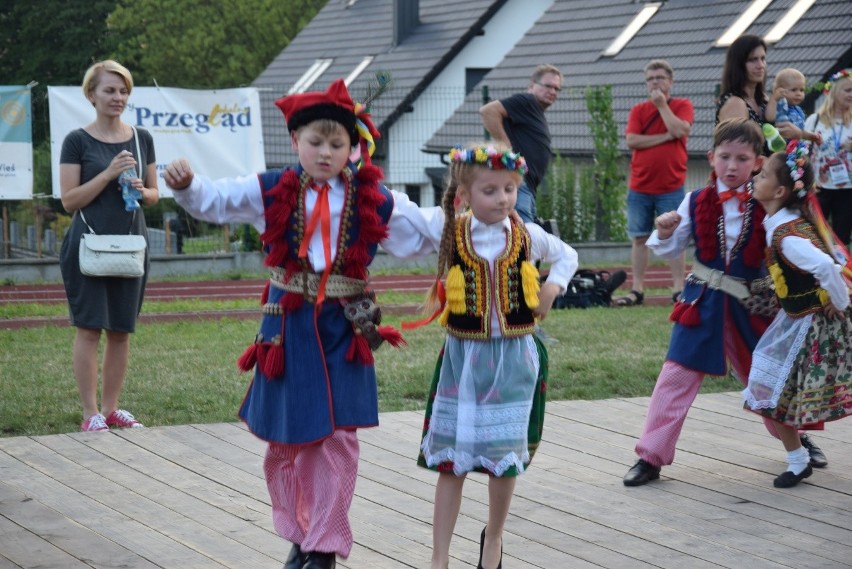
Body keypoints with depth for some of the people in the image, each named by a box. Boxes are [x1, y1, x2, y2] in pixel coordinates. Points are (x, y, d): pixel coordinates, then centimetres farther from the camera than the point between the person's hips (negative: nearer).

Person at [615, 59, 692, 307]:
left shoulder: (682, 106, 3)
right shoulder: (638, 110, 9)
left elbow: (679, 130, -16)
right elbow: (631, 141, -6)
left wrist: (661, 104, -8)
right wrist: (665, 136, -9)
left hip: (671, 186, -3)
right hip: (640, 186, 3)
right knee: (639, 238, 4)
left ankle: (678, 289, 1)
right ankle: (637, 290, 7)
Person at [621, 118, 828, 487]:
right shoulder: (697, 203, -3)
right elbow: (669, 250, 4)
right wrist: (664, 233, -15)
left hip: (750, 304, 0)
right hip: (703, 302, 0)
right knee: (677, 374, -4)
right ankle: (651, 456, 1)